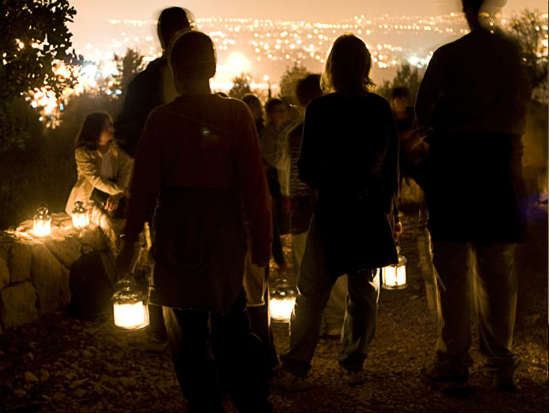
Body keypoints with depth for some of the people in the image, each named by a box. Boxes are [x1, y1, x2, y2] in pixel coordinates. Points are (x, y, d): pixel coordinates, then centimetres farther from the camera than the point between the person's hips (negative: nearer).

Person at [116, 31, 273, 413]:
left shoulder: (161, 119, -7)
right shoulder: (236, 113, -4)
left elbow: (145, 184, -6)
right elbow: (255, 183, -5)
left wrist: (130, 240, 2)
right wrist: (261, 239, 1)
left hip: (178, 233, -2)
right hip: (225, 232, 2)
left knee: (189, 330, 8)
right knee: (231, 322, 16)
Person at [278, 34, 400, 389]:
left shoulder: (320, 110, -10)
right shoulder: (382, 109, 0)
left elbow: (306, 170, -8)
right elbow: (393, 166, 4)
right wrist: (387, 206, 15)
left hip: (332, 213, -3)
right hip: (373, 212, 3)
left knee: (312, 294, 3)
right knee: (365, 292, 14)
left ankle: (296, 369, 2)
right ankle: (354, 364, 19)